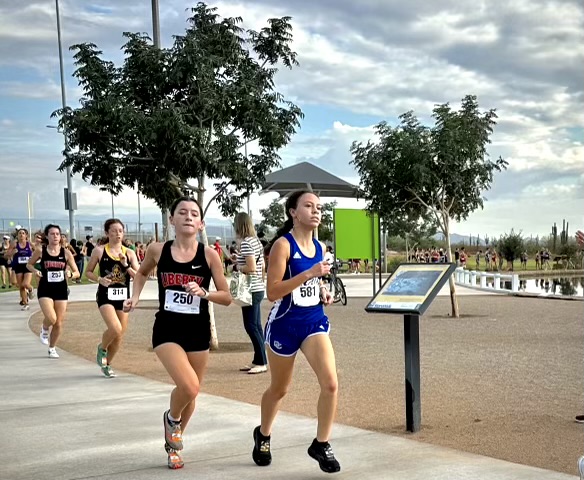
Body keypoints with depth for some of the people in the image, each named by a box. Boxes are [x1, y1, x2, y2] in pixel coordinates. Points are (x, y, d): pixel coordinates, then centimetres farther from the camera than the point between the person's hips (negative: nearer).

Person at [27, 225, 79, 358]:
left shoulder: (66, 252, -2)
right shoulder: (40, 250, -4)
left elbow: (77, 273, 3)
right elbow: (29, 264, 11)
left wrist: (70, 274, -20)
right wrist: (35, 271, -10)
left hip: (61, 290, 2)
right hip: (45, 290, -2)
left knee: (59, 323, 5)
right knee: (51, 318, -21)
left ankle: (52, 348, 28)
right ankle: (44, 329, 16)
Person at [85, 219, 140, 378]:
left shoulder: (129, 253, 4)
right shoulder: (99, 250, -3)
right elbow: (88, 272, 5)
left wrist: (126, 265, -15)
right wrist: (100, 279, -13)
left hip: (123, 296, 4)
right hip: (106, 295, -4)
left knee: (119, 335, 8)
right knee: (115, 328, -23)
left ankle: (107, 364, 31)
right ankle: (102, 348, 10)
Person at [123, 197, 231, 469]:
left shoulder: (209, 255, -7)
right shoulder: (158, 250, -5)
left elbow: (227, 297, -3)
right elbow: (142, 273, 17)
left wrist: (203, 293, -20)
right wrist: (135, 296, 2)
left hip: (198, 331, 2)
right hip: (167, 330, -2)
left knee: (191, 393, 13)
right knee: (189, 387, -22)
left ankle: (172, 442, 40)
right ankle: (171, 418, 13)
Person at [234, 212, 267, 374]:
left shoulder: (245, 243, -16)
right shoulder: (256, 241, 12)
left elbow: (251, 267, -22)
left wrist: (238, 267, -6)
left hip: (251, 290, -10)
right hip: (258, 288, 10)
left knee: (251, 326, -5)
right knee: (256, 326, 12)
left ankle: (262, 362, -4)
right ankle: (257, 361, 18)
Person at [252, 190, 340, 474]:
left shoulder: (318, 247, 5)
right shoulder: (283, 244, -15)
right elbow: (272, 292, -22)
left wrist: (324, 293, 3)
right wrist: (309, 273, -28)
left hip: (315, 321, 5)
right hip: (285, 324, -5)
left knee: (330, 383, -12)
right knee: (279, 389, 13)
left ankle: (321, 445, 5)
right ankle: (263, 435, 41)